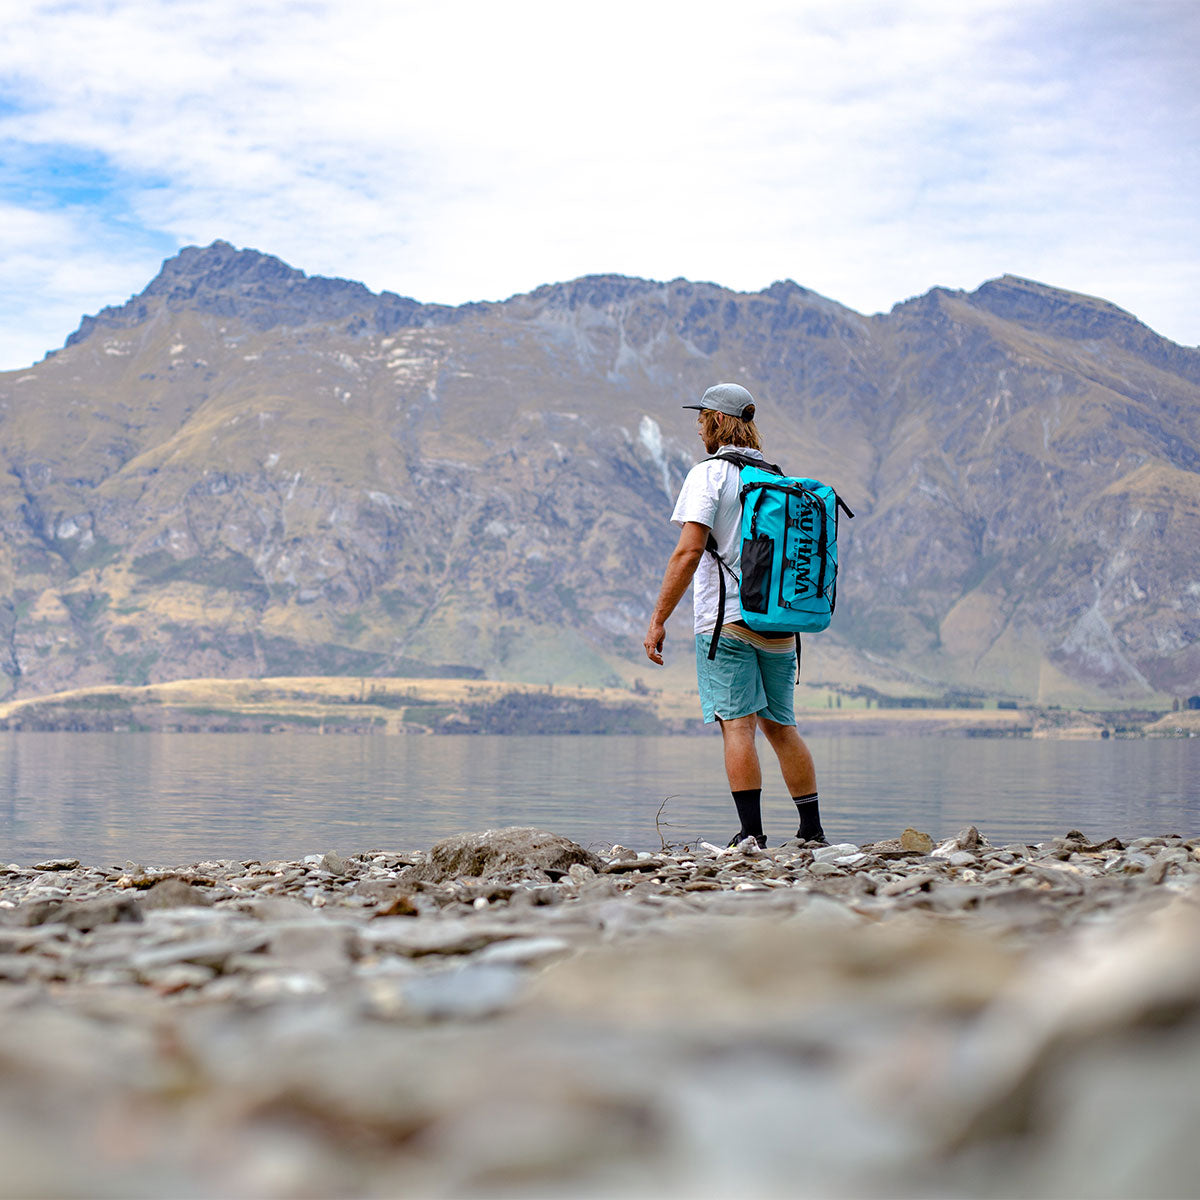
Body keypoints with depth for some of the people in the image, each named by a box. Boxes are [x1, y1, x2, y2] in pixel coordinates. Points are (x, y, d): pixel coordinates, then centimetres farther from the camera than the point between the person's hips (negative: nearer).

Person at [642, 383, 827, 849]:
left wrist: (658, 620, -13)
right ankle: (812, 831, 15)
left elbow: (688, 553, -14)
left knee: (737, 723, -6)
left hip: (727, 618, -6)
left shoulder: (709, 474, -5)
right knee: (780, 726, 13)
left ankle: (751, 833, -11)